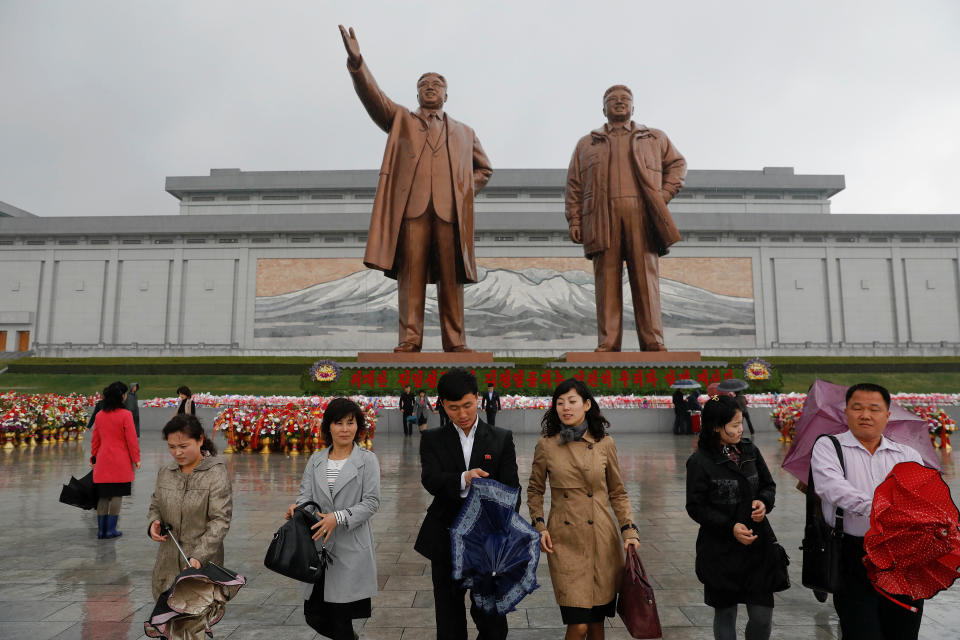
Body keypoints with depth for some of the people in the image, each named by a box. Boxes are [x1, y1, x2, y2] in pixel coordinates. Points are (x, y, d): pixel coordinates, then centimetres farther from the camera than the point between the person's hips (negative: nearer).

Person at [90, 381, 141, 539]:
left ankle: (101, 530, 15)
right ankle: (110, 530, 4)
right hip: (120, 463, -5)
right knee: (117, 495, 2)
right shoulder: (125, 415, -12)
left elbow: (95, 439, 13)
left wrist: (93, 457, 24)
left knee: (103, 496, 11)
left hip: (103, 462, 6)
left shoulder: (99, 415, 6)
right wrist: (136, 459, -1)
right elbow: (131, 439, -10)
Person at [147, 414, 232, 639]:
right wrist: (153, 523, -3)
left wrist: (198, 556, -23)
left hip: (202, 564, -5)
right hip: (168, 563, 5)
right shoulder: (165, 473, 5)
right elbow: (155, 506, 19)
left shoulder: (216, 473, -12)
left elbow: (220, 521, -15)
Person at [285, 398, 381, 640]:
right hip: (319, 547, 4)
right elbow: (307, 495, 5)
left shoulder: (367, 460, -2)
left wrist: (338, 517, -19)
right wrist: (298, 507, -18)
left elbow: (371, 502, -7)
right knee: (314, 615, 8)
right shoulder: (316, 461, 9)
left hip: (351, 549, -4)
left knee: (341, 618, 1)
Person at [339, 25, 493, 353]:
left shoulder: (463, 132, 28)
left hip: (450, 210, 1)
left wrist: (464, 190, 13)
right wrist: (356, 62, -9)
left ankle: (455, 342, -2)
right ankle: (409, 340, -7)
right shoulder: (401, 120, 23)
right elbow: (373, 96, 7)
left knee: (451, 278, -3)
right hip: (411, 206, -1)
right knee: (411, 274, -7)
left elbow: (484, 168, 32)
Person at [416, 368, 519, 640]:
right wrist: (463, 479, -34)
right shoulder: (432, 439, 2)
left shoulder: (501, 438, 2)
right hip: (446, 541, 1)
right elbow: (430, 480, -14)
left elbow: (511, 489, -4)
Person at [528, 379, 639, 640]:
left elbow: (618, 493, 9)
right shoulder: (546, 445, -2)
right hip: (564, 541, -1)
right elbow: (534, 490, 9)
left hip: (602, 540, 2)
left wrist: (630, 531, -1)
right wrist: (540, 527, -2)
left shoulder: (604, 444, 0)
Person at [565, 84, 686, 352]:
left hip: (641, 214, 0)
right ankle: (608, 342, -7)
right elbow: (574, 185, 16)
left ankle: (653, 342, -6)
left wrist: (665, 194, 8)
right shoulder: (586, 144, 23)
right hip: (602, 217, 0)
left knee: (646, 278, -6)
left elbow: (678, 163, 26)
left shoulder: (655, 138, 25)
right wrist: (574, 220, 4)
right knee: (607, 280, -7)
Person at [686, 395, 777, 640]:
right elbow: (696, 507, -9)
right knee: (725, 613, 12)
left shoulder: (750, 451, 2)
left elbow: (768, 485, 13)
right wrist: (730, 527, -18)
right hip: (721, 552, -3)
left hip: (757, 545, 4)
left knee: (763, 616, 3)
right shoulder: (700, 462, -12)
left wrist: (764, 502, -8)